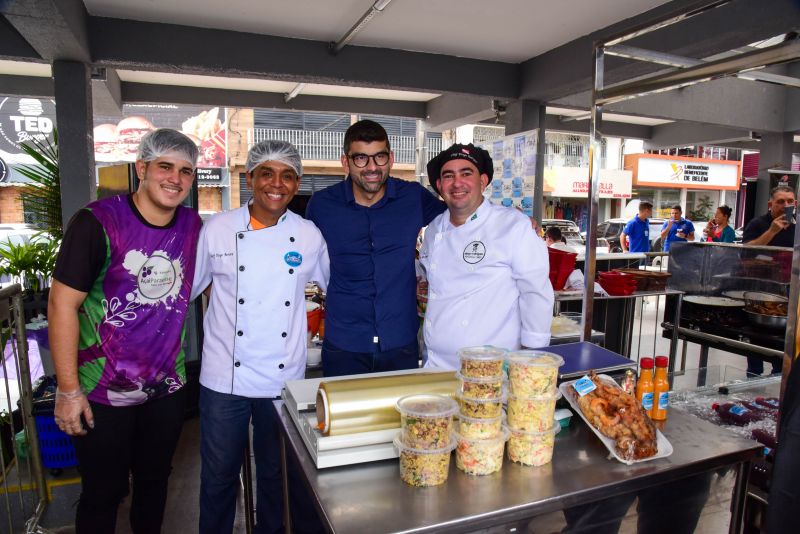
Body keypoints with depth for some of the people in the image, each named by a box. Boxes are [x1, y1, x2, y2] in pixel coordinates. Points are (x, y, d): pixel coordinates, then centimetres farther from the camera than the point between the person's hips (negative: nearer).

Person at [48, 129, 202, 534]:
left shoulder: (192, 225, -1)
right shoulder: (97, 223, -16)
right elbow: (62, 304, -15)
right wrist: (68, 390, -14)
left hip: (167, 387, 5)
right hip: (103, 394, -4)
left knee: (154, 481, 21)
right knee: (103, 494, 12)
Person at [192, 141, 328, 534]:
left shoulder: (309, 235, -2)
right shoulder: (218, 229, -4)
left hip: (284, 379, 1)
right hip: (224, 380, -1)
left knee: (277, 474, 18)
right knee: (219, 476, 14)